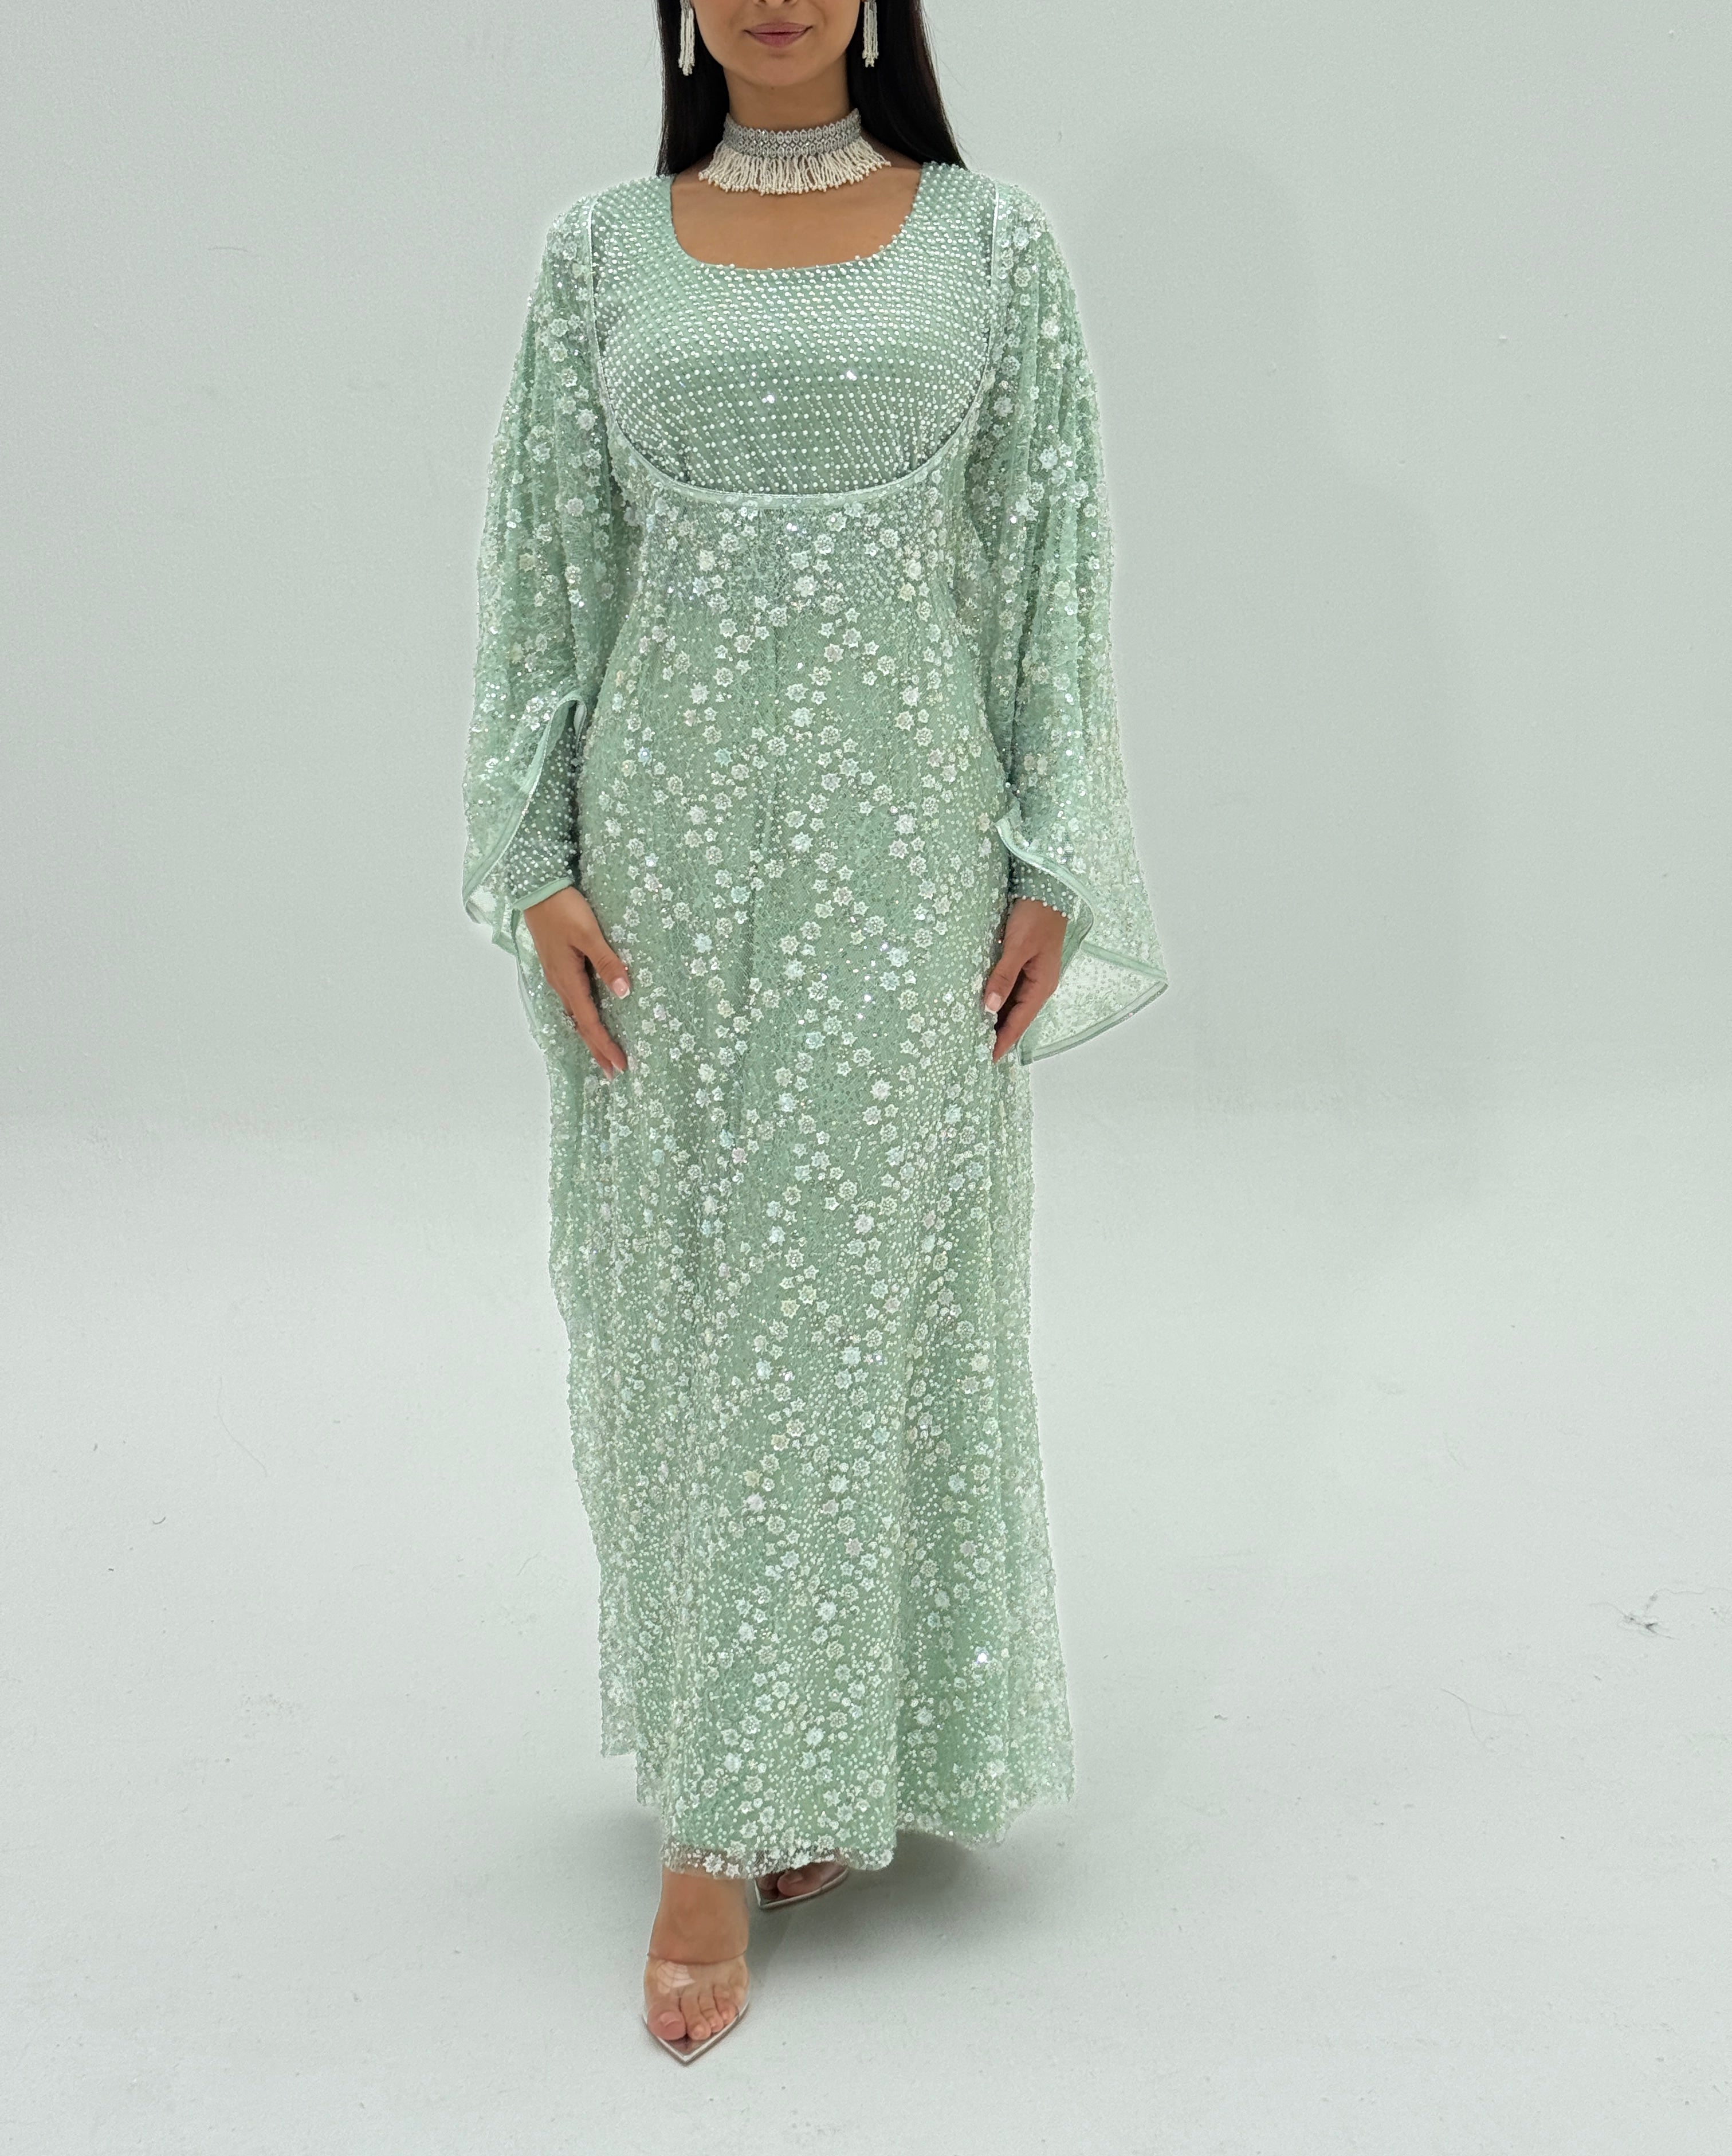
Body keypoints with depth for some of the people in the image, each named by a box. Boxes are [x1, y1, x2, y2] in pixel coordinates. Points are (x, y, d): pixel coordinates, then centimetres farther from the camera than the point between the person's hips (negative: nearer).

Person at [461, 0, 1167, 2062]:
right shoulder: (600, 251, 7)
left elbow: (1051, 564, 2)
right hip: (670, 830, 2)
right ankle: (764, 1764, 25)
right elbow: (544, 566, 6)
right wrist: (533, 863, -2)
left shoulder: (990, 238, 3)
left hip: (900, 833, -1)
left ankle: (739, 1816, 11)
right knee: (685, 1301, 7)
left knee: (853, 1305, 0)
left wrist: (1050, 867, -3)